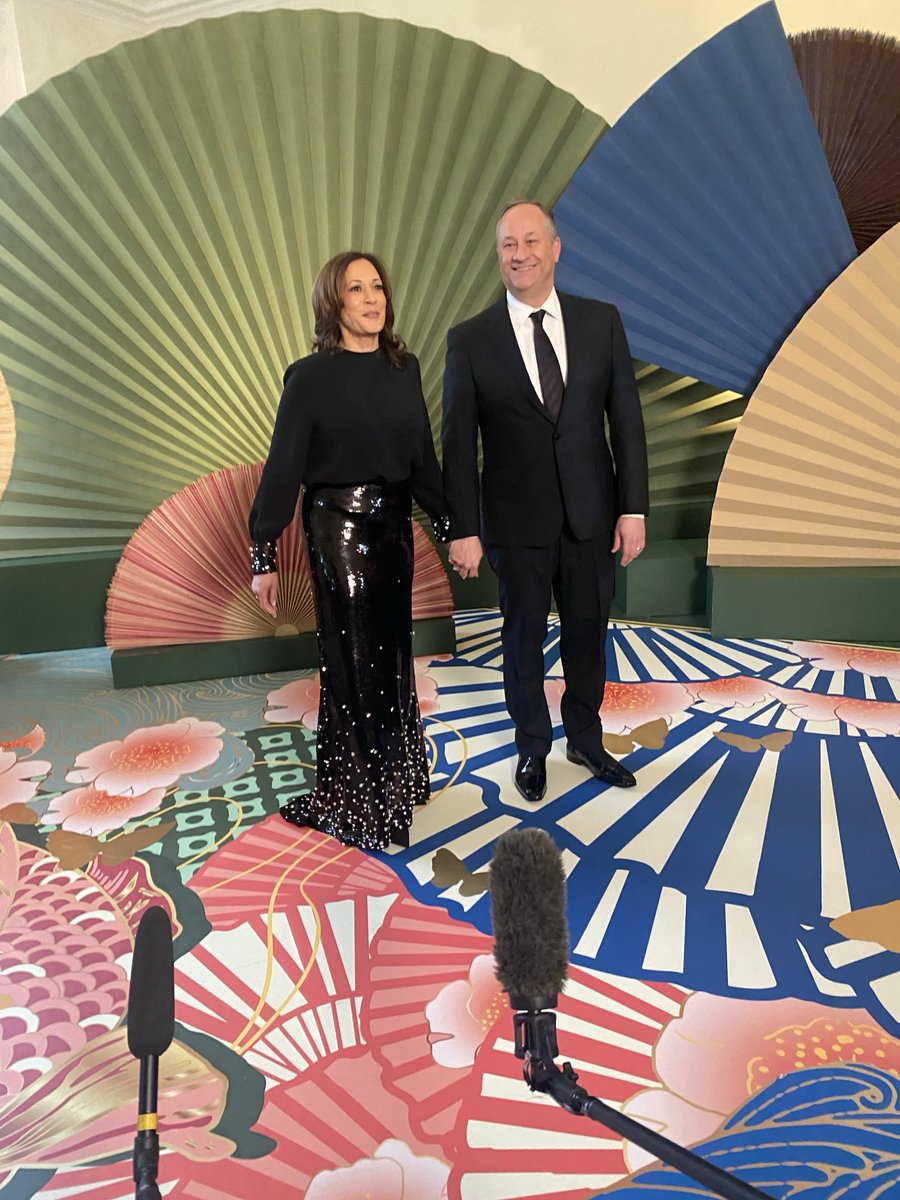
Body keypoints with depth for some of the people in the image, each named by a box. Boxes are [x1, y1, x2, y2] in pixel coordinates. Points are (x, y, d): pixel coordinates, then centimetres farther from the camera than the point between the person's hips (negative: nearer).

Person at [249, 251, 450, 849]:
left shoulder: (405, 367, 6)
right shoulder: (311, 377, -9)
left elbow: (423, 455, 11)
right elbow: (282, 468, -9)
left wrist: (450, 526, 10)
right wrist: (264, 556, -11)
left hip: (394, 524, 5)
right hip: (338, 527, -5)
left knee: (393, 653, 15)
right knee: (354, 661, 2)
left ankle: (396, 776, 36)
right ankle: (357, 801, 20)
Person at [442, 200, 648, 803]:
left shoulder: (602, 320, 1)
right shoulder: (470, 339, -5)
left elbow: (626, 418, 1)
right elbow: (458, 443, -5)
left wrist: (633, 506, -4)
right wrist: (464, 530, -8)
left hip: (592, 512, 2)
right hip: (517, 520, -2)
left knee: (588, 631, 14)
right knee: (524, 634, 12)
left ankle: (586, 739, 37)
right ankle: (533, 748, 34)